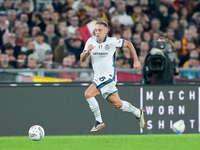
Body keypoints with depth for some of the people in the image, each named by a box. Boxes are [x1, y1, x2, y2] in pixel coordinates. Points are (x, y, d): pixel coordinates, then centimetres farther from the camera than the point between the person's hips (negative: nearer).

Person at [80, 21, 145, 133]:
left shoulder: (112, 41, -10)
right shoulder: (91, 41, 3)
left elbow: (129, 44, 4)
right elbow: (82, 59, 0)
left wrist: (136, 61, 2)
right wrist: (87, 52, -22)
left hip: (109, 75, -6)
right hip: (99, 77, 6)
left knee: (88, 93, -23)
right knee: (117, 104, 14)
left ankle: (99, 122, -14)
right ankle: (138, 112, 36)